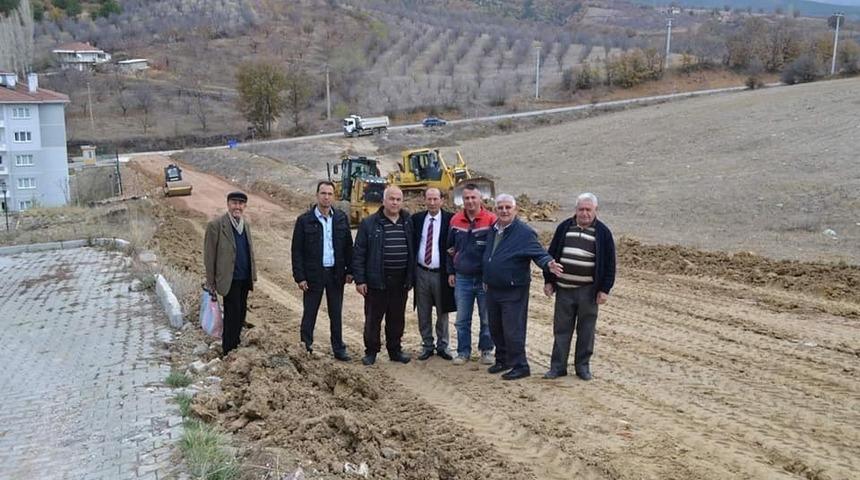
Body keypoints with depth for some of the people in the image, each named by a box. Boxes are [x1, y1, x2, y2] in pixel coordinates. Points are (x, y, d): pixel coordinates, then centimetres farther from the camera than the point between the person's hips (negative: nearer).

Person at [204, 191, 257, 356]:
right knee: (233, 315, -3)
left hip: (245, 279, 7)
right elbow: (209, 256, -8)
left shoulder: (245, 224, 11)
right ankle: (229, 352, 7)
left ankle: (234, 346, 25)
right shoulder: (216, 225, -10)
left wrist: (253, 275, 14)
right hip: (230, 279, -7)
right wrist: (211, 283, -8)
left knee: (240, 314, 12)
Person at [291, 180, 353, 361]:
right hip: (313, 274, -2)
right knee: (309, 313, 5)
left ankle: (338, 349, 19)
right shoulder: (304, 220, -4)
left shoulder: (341, 219, 4)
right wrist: (299, 277, -9)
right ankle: (306, 347, 15)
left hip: (336, 273, 3)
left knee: (336, 314, 10)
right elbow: (296, 250, -4)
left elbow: (348, 246, 8)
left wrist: (350, 271, 3)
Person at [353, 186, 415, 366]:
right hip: (376, 280, -3)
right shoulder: (369, 223, -2)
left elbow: (412, 250, 10)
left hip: (400, 281, 3)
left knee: (397, 319, 12)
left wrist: (411, 277, 6)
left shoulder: (408, 223, 7)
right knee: (373, 318, 4)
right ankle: (371, 351, 17)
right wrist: (359, 279, -8)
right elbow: (358, 253, -3)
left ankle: (395, 350, 24)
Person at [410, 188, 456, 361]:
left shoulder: (450, 219, -5)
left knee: (442, 313, 9)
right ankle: (427, 345, 21)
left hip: (441, 274, -2)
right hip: (421, 273, 2)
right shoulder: (416, 219, 4)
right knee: (423, 313, 10)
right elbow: (411, 243, 8)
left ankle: (442, 346, 22)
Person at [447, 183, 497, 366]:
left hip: (485, 278, -3)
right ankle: (463, 351, 18)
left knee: (487, 319, 7)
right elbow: (450, 248, 14)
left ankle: (486, 350, 20)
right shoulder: (455, 220, 5)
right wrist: (451, 271, 12)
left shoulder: (491, 220, -8)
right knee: (462, 319, 8)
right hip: (462, 278, 3)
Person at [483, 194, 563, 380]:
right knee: (495, 328, 16)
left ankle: (520, 366, 9)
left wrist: (548, 263, -35)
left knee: (512, 330, -4)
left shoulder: (524, 232, -13)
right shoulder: (493, 230, 9)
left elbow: (538, 253, -17)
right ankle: (502, 360, 32)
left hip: (514, 291, -7)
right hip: (493, 289, 7)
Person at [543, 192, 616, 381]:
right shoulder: (564, 227, 6)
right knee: (561, 329, 6)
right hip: (564, 288, 2)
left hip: (588, 290, -2)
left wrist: (605, 289, -5)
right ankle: (557, 366, 13)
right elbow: (552, 254, 10)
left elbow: (609, 264, 0)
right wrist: (548, 281, 6)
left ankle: (583, 365, 19)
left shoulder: (602, 232, -1)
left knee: (586, 330, 6)